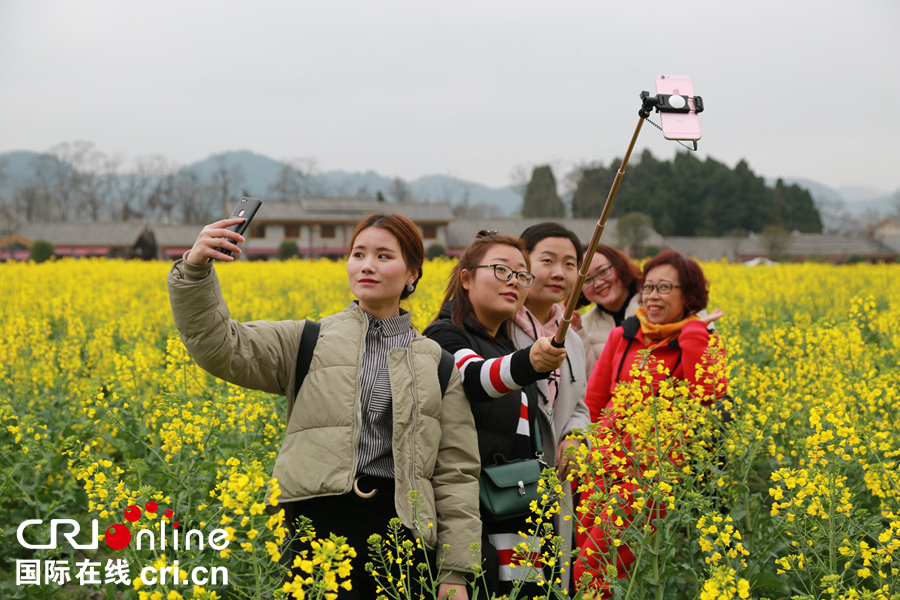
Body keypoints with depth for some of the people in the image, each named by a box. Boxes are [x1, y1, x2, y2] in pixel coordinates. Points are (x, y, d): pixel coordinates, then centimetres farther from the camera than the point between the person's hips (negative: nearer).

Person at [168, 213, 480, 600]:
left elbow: (456, 474, 10)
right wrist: (194, 270, -17)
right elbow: (219, 348, -1)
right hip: (319, 521, -1)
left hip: (398, 529, 2)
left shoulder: (438, 365, 13)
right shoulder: (309, 342, 11)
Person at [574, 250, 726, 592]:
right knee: (579, 557, 0)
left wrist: (693, 330, -16)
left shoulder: (701, 346, 1)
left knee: (591, 567, -14)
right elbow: (592, 402, 16)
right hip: (604, 466, 5)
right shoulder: (622, 337, 11)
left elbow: (707, 395, -19)